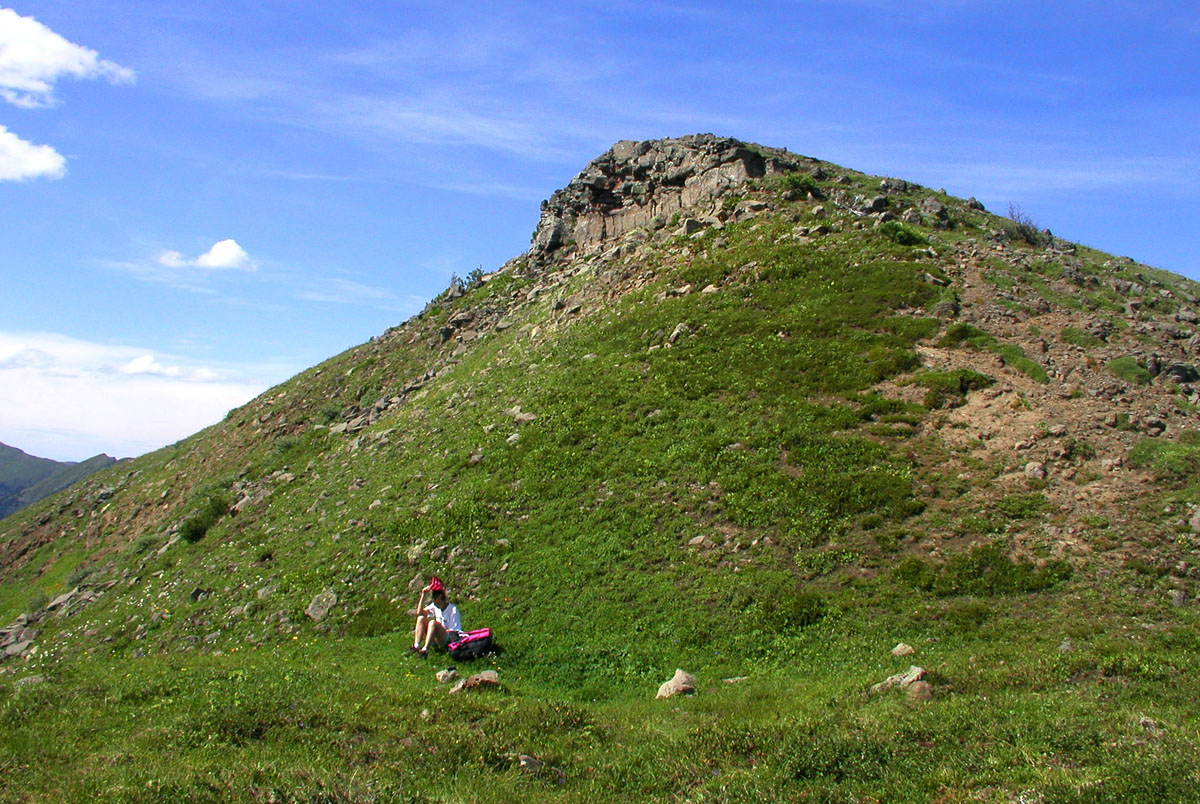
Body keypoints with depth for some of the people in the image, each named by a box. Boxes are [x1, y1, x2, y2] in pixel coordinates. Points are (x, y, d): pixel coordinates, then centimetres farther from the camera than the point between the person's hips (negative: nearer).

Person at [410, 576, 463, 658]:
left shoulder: (452, 609, -7)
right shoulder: (434, 606, 9)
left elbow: (454, 631, -9)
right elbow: (419, 612, -5)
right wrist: (423, 594, -9)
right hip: (435, 640, 6)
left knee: (433, 623, -32)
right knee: (421, 618, -12)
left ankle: (425, 649, -44)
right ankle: (416, 645, -25)